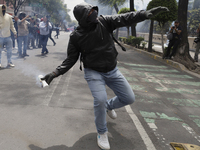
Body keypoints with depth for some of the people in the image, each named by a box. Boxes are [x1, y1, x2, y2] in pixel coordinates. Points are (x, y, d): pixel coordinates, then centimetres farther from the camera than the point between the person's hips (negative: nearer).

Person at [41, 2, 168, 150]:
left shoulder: (104, 21, -8)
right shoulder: (76, 37, -11)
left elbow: (125, 18, -15)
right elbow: (71, 59, -5)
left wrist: (149, 13, -25)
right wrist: (55, 73, -17)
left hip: (112, 71, 4)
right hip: (93, 72, -3)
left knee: (129, 98, 3)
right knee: (100, 100, -25)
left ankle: (109, 106, 37)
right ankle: (102, 133, 3)